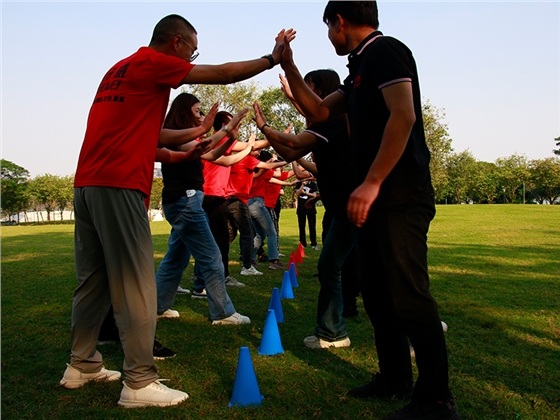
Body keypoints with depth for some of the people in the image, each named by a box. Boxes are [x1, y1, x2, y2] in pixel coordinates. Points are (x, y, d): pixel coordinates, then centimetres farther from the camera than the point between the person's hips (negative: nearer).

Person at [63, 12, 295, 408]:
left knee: (94, 279, 14)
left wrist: (195, 134, 30)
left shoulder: (121, 68, 24)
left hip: (87, 183, 9)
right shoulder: (153, 63, -1)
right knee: (135, 284, -7)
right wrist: (272, 58, 11)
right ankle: (140, 383, -2)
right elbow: (222, 74, -1)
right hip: (120, 185, -9)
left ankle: (82, 365, 25)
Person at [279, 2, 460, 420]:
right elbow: (319, 111, 26)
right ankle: (395, 377, 27)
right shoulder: (361, 65, 21)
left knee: (407, 294, -9)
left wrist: (371, 183, -25)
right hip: (378, 198, 10)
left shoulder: (385, 51, -7)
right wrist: (289, 67, 21)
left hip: (401, 197, -10)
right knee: (378, 291, 14)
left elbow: (403, 116, -21)